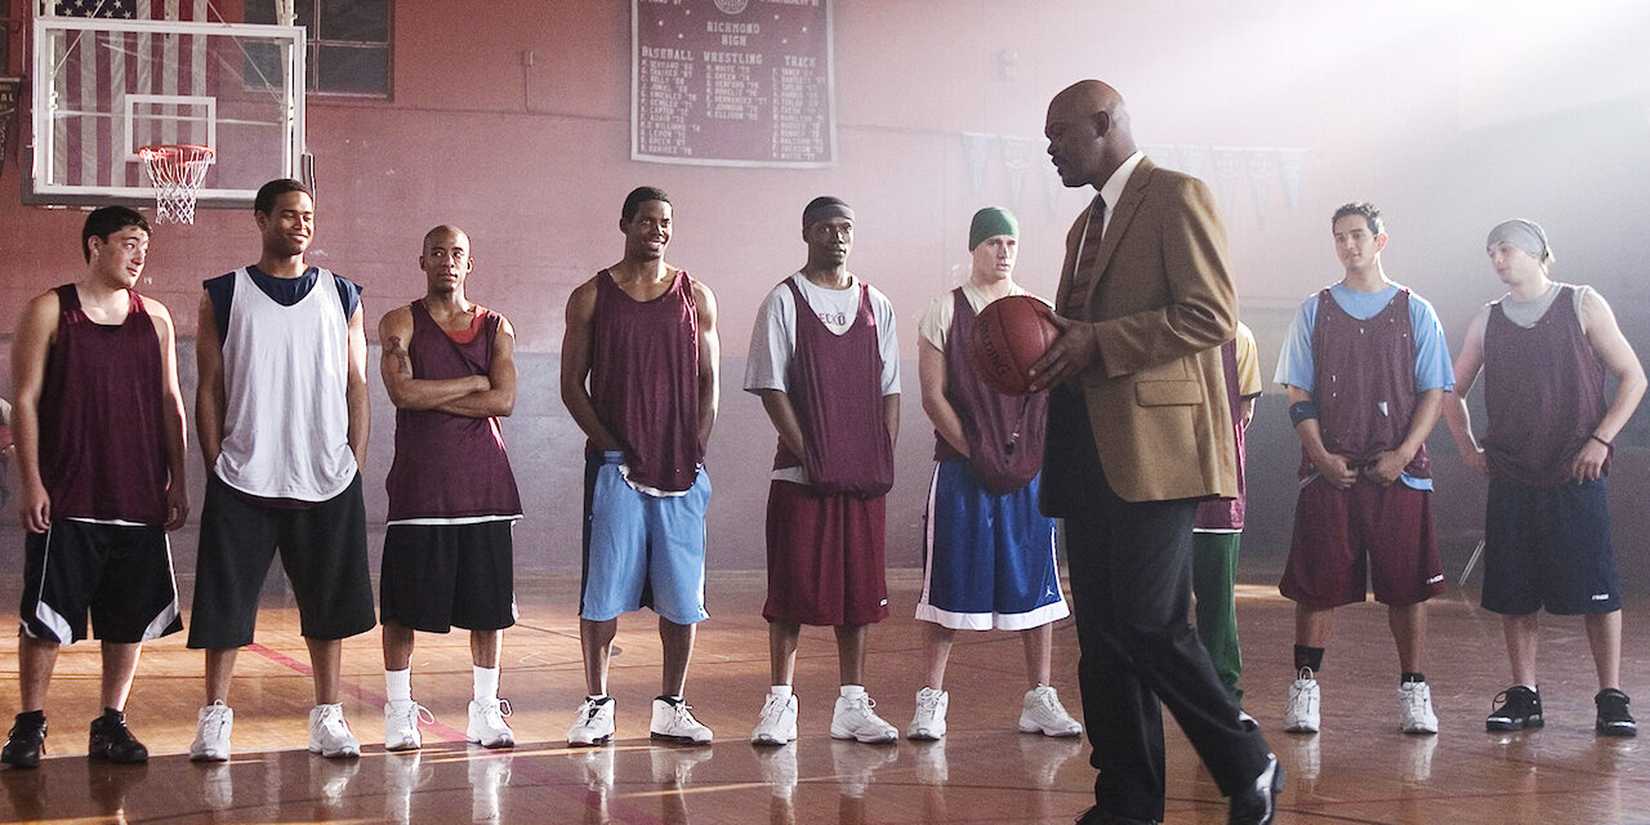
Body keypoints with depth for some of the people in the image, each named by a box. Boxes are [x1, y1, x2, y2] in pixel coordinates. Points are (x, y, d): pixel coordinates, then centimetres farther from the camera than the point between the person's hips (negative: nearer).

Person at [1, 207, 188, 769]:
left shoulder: (155, 318, 10)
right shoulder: (50, 311, -1)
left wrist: (177, 483, 8)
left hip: (140, 499, 4)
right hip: (67, 498, -4)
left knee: (131, 618, 6)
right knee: (45, 617, -1)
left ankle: (111, 724, 17)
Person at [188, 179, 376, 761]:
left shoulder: (342, 296, 8)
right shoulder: (223, 297, 4)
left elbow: (357, 387, 9)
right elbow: (209, 390, 4)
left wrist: (355, 467, 1)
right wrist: (216, 467, -3)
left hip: (327, 479, 2)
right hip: (243, 478, -1)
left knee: (329, 603, 6)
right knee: (226, 600, 0)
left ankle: (328, 717, 16)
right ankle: (215, 717, 11)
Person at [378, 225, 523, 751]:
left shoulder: (496, 328, 10)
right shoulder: (401, 324, 3)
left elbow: (504, 401, -5)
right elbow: (402, 392, -14)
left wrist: (431, 397, -10)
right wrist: (473, 383, -9)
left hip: (484, 482, 2)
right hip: (419, 484, -2)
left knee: (489, 604, 5)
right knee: (403, 605, 0)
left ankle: (486, 710, 15)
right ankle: (399, 712, 11)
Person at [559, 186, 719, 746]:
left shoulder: (696, 296, 9)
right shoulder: (591, 297, 4)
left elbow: (708, 382, 9)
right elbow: (573, 385, 3)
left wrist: (696, 451, -2)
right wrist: (612, 448, -7)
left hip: (681, 466, 2)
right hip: (615, 464, -2)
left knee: (680, 593, 3)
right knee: (604, 589, -1)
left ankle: (671, 708, 13)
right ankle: (596, 705, 9)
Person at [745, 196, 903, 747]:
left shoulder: (876, 306, 12)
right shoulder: (785, 301, 0)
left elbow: (889, 391, 12)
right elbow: (771, 387, -5)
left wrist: (885, 458, 1)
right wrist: (809, 454, -11)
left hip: (865, 475, 4)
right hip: (803, 473, -4)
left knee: (859, 589, 6)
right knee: (794, 588, -3)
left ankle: (852, 704, 13)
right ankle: (780, 702, 5)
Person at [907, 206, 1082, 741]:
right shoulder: (946, 311, 3)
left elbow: (1055, 392, 7)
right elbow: (933, 397, -3)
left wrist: (1029, 457, -7)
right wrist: (976, 454, -12)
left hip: (1029, 469, 3)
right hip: (961, 466, -3)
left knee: (1035, 579, 3)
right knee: (949, 582, -1)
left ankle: (1040, 701, 10)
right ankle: (931, 700, 5)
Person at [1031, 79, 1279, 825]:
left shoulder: (1175, 196, -3)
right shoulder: (1085, 226, 23)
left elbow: (1212, 315, -13)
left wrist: (1098, 343, -17)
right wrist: (1054, 354, 6)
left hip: (1153, 447, -9)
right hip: (1088, 450, 9)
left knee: (1148, 625, -13)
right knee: (1102, 634, 6)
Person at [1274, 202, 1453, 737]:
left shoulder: (1415, 312, 8)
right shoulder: (1314, 311, 10)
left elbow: (1435, 392, 4)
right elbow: (1299, 393, 7)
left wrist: (1402, 455, -9)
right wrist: (1322, 456, -7)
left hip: (1399, 472, 0)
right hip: (1329, 471, 0)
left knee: (1407, 583, 1)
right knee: (1318, 583, -1)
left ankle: (1413, 692, 9)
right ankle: (1305, 688, 5)